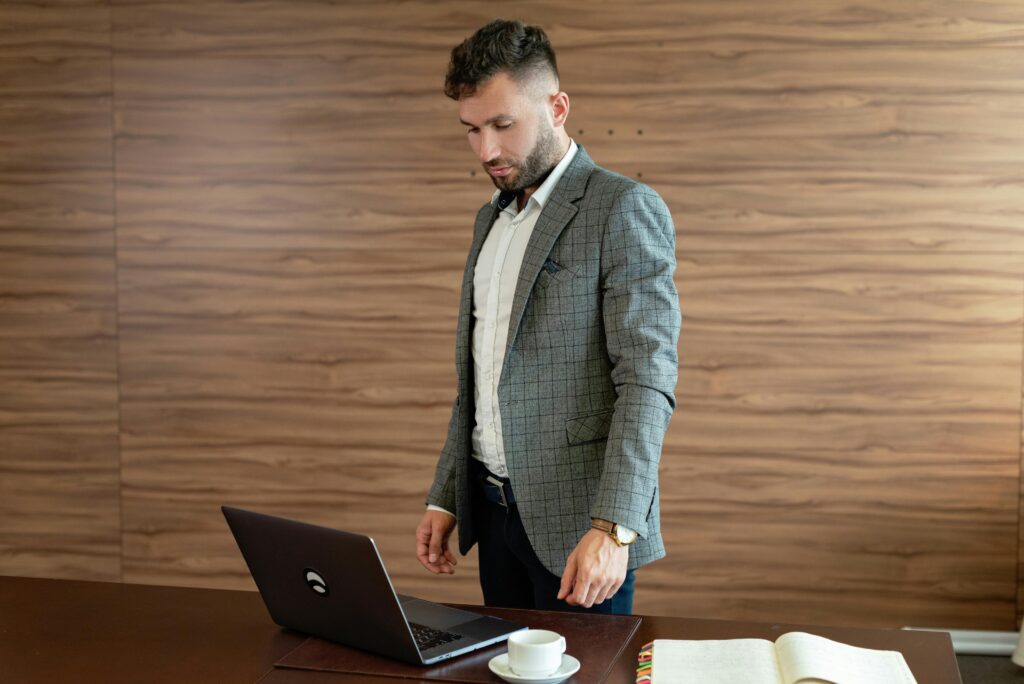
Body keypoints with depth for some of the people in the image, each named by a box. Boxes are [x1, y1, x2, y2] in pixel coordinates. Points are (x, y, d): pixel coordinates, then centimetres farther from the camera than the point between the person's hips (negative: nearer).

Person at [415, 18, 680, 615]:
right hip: (493, 506, 7)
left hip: (577, 519, -7)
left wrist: (612, 527, -26)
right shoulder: (492, 217, 14)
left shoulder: (627, 209, -11)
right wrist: (445, 497, 14)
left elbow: (649, 378, -19)